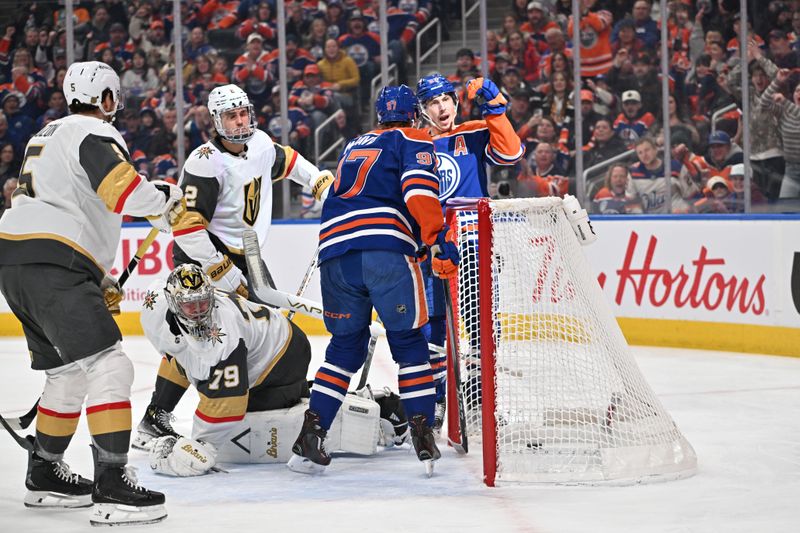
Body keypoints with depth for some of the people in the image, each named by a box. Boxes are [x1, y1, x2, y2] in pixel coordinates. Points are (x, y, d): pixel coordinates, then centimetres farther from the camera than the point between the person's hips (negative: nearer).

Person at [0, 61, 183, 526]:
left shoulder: (50, 135, 28)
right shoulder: (96, 134, -4)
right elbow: (123, 189, -22)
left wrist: (100, 279, 29)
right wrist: (167, 200, -2)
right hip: (51, 266, -10)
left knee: (70, 374, 21)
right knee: (109, 368, -14)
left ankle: (44, 476, 31)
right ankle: (112, 486, -21)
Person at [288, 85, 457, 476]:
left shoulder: (353, 147, 32)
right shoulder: (413, 140, 13)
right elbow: (418, 190, -6)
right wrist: (440, 239, -10)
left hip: (334, 250, 5)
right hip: (386, 248, -5)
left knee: (346, 345, 15)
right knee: (408, 341, 4)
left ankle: (311, 434, 5)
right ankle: (423, 435, -3)